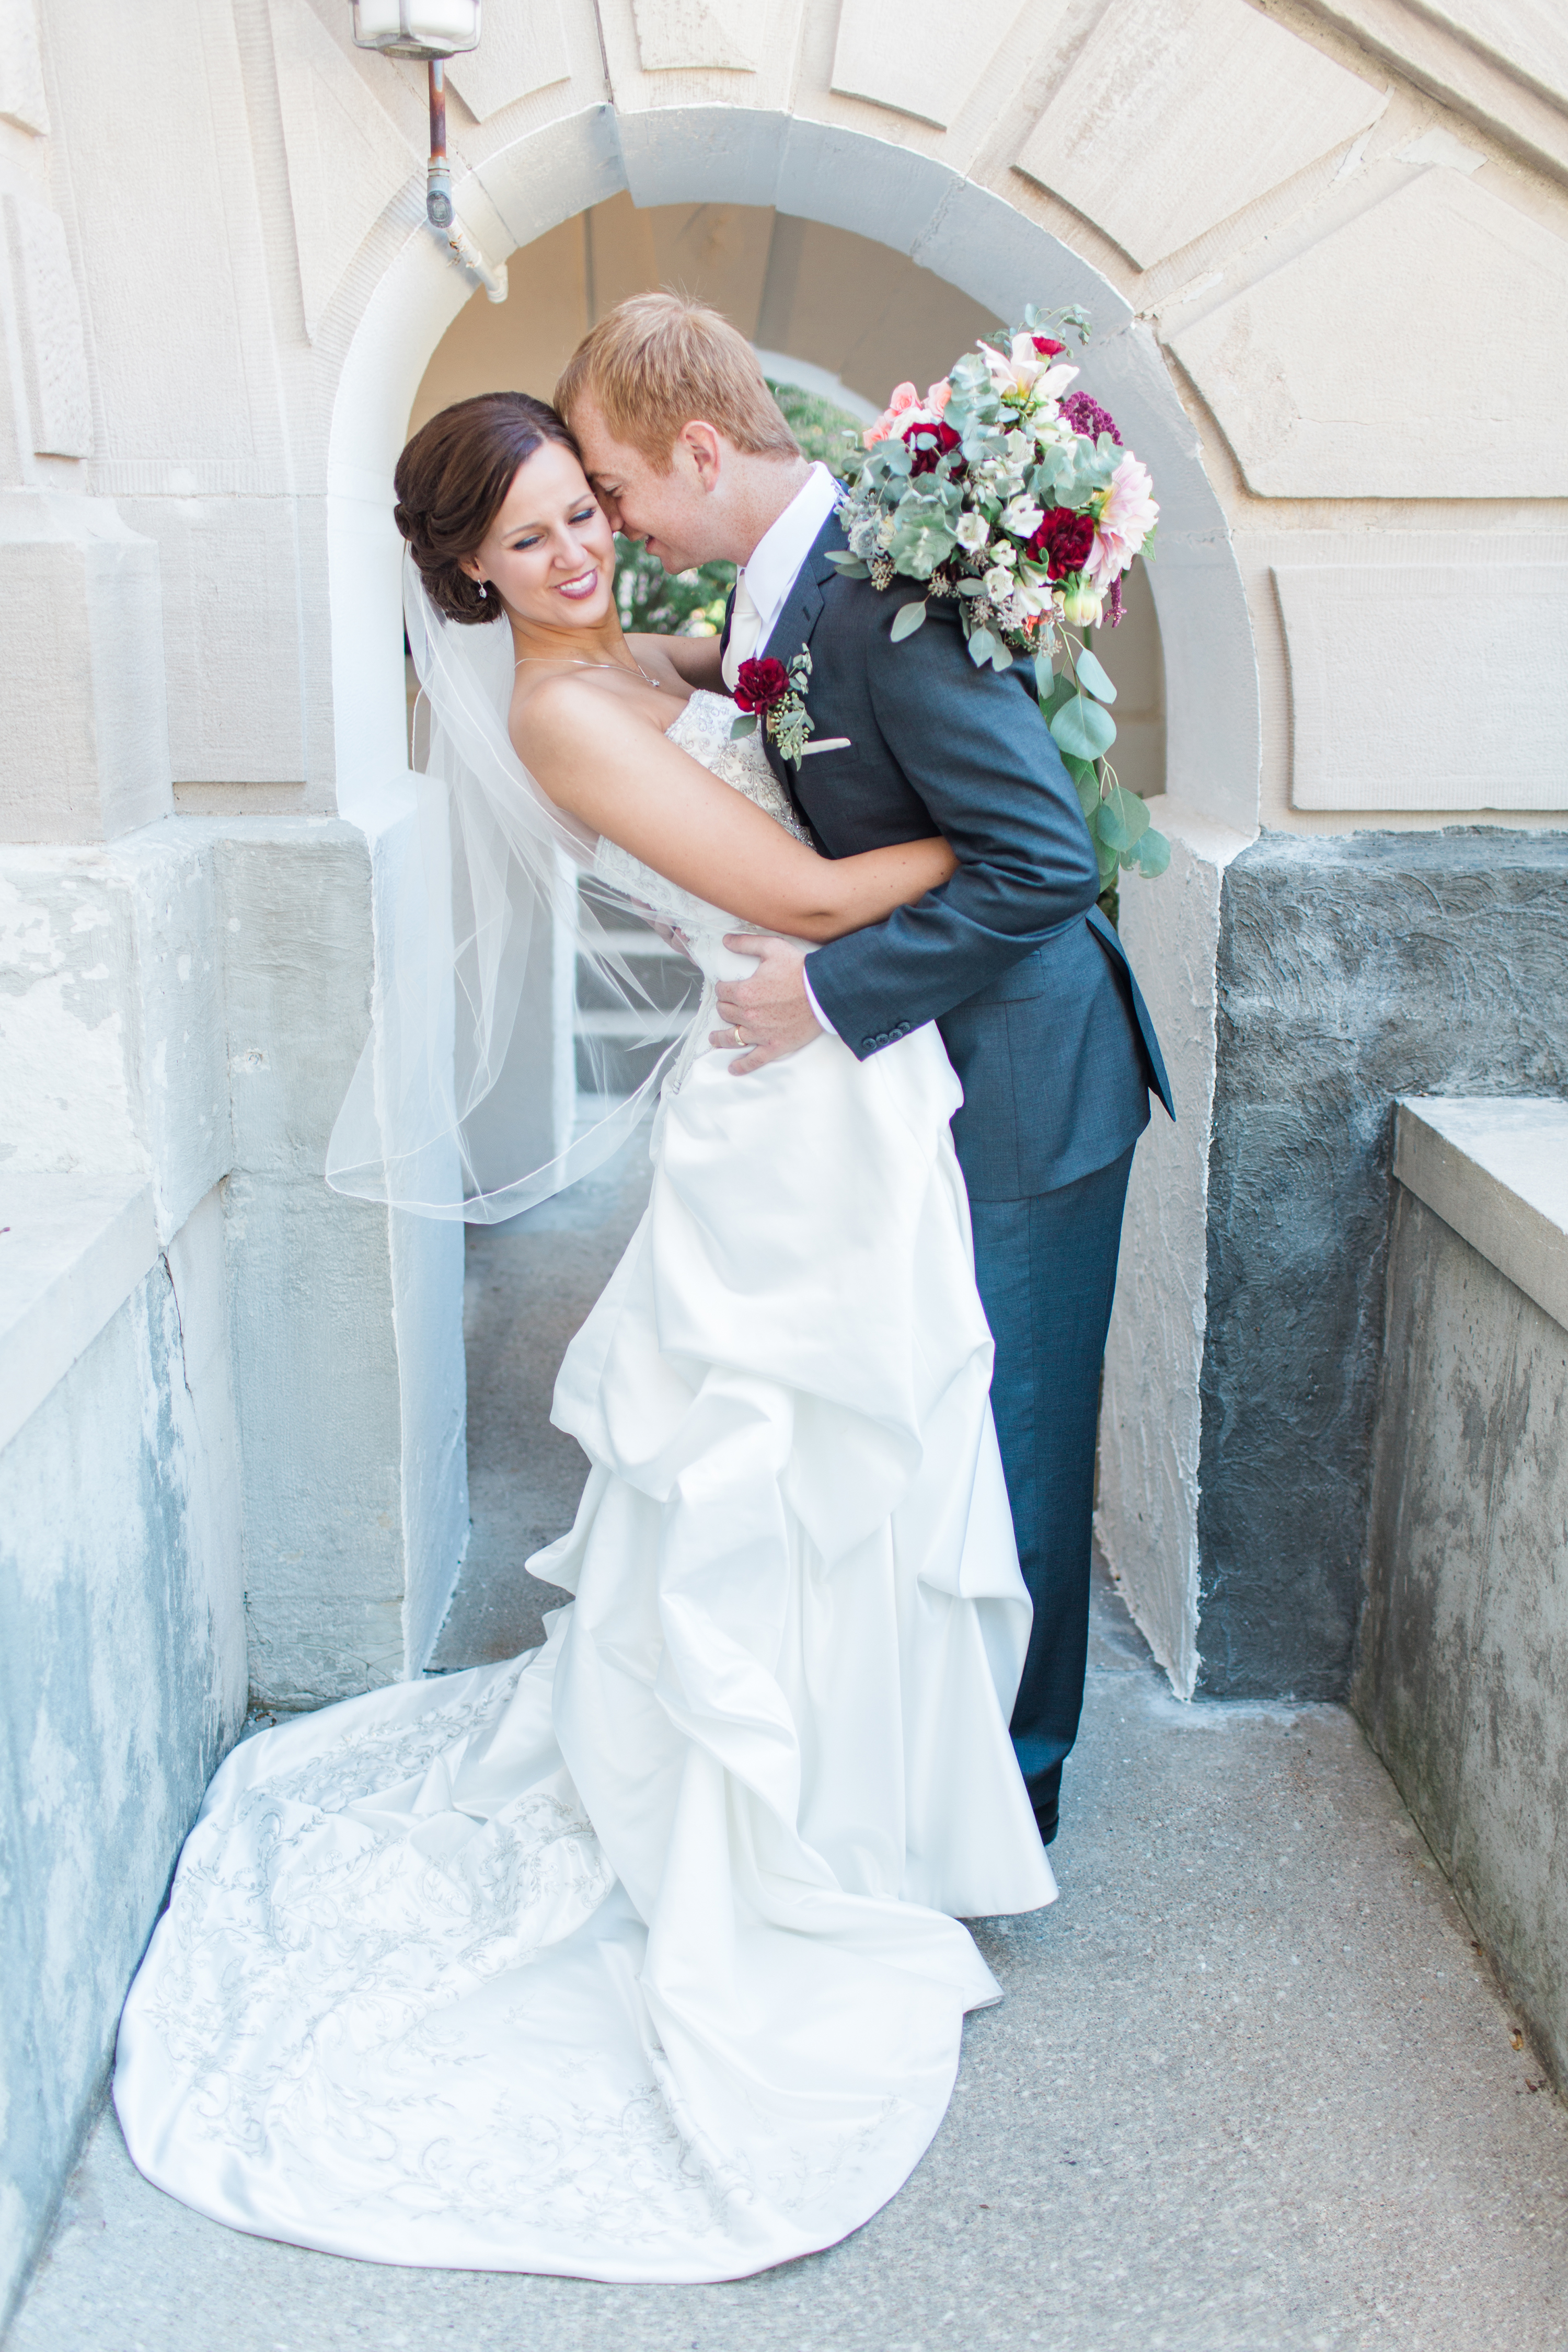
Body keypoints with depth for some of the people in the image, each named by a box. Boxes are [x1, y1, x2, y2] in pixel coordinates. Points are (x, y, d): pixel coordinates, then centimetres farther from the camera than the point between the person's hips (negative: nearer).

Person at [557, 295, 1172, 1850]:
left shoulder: (882, 588, -25)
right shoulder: (775, 591, 4)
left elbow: (1041, 861, -28)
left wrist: (833, 995, -24)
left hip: (1018, 1089, -9)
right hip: (921, 1074, 9)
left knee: (1003, 1444, 6)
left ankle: (1012, 1783, 27)